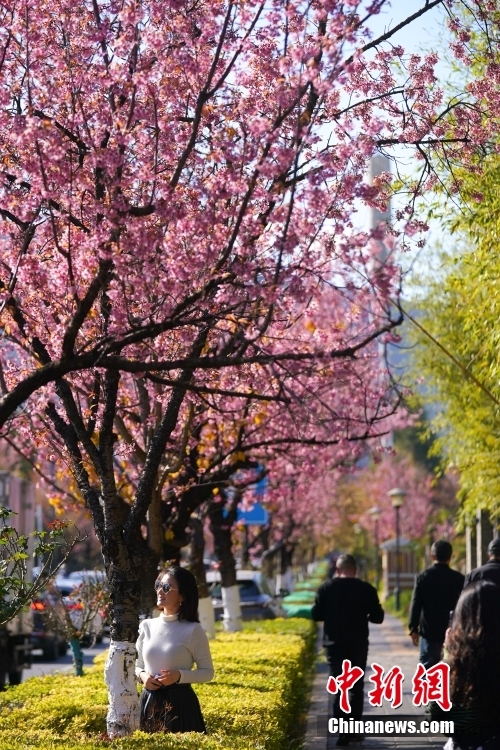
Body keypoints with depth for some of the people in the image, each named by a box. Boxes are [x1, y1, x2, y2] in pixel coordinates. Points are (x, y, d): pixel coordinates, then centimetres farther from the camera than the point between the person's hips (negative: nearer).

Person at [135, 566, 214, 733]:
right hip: (150, 702, 4)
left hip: (180, 702, -4)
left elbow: (207, 672, -2)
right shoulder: (147, 626, 6)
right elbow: (137, 666, 15)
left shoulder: (193, 630, -6)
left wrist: (179, 676, -17)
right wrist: (142, 676, -6)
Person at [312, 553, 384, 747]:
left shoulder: (326, 588, -6)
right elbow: (378, 617, -3)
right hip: (358, 646, 1)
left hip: (335, 645, 0)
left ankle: (343, 732, -6)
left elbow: (316, 615, -4)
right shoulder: (367, 589, -6)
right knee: (356, 687, 14)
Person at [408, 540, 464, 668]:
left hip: (429, 630, -1)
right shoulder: (458, 578, -2)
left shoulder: (423, 576, -3)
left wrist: (413, 628, 2)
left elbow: (416, 604, -4)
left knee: (428, 665, 2)